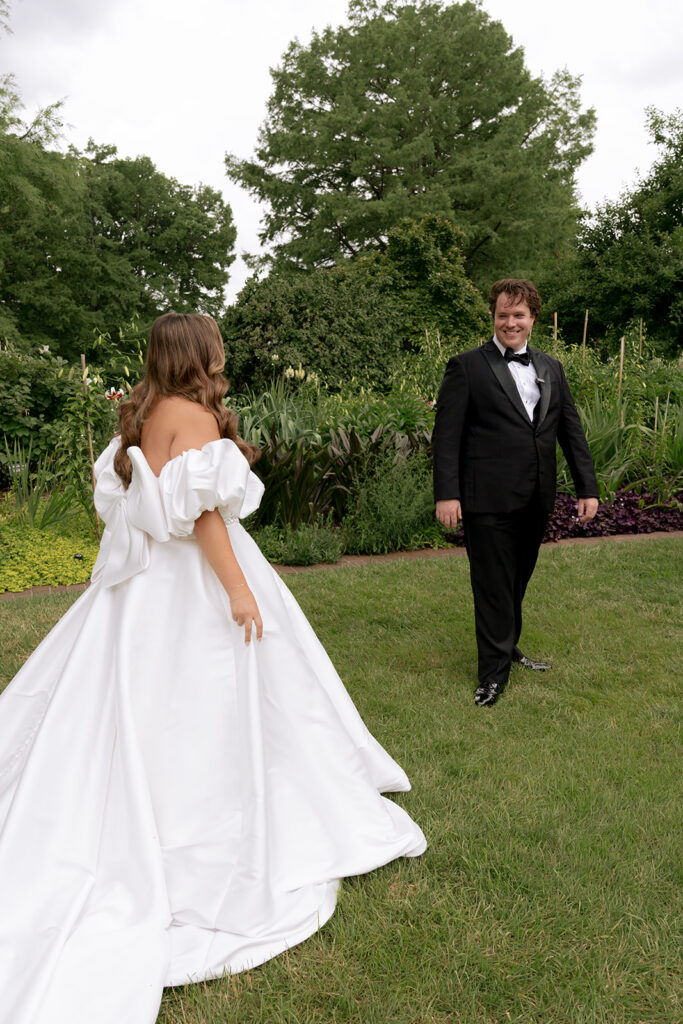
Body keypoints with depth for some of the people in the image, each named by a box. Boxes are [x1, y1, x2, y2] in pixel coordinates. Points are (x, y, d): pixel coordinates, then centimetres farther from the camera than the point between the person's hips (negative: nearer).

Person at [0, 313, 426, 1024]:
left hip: (147, 582, 9)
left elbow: (119, 498, 14)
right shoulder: (194, 417, -17)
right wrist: (239, 589, -20)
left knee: (143, 698, 18)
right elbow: (200, 513, -22)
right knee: (200, 703, 3)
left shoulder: (142, 413, 9)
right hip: (194, 584, -9)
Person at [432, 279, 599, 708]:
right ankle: (495, 671, 15)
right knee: (493, 585, 2)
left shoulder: (551, 369, 13)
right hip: (489, 500, -5)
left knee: (518, 580, 19)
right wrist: (446, 493, -16)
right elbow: (447, 434, -8)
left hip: (537, 500, 5)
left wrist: (588, 487, 7)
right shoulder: (467, 367, -4)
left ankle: (508, 645, 39)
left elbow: (572, 430, 13)